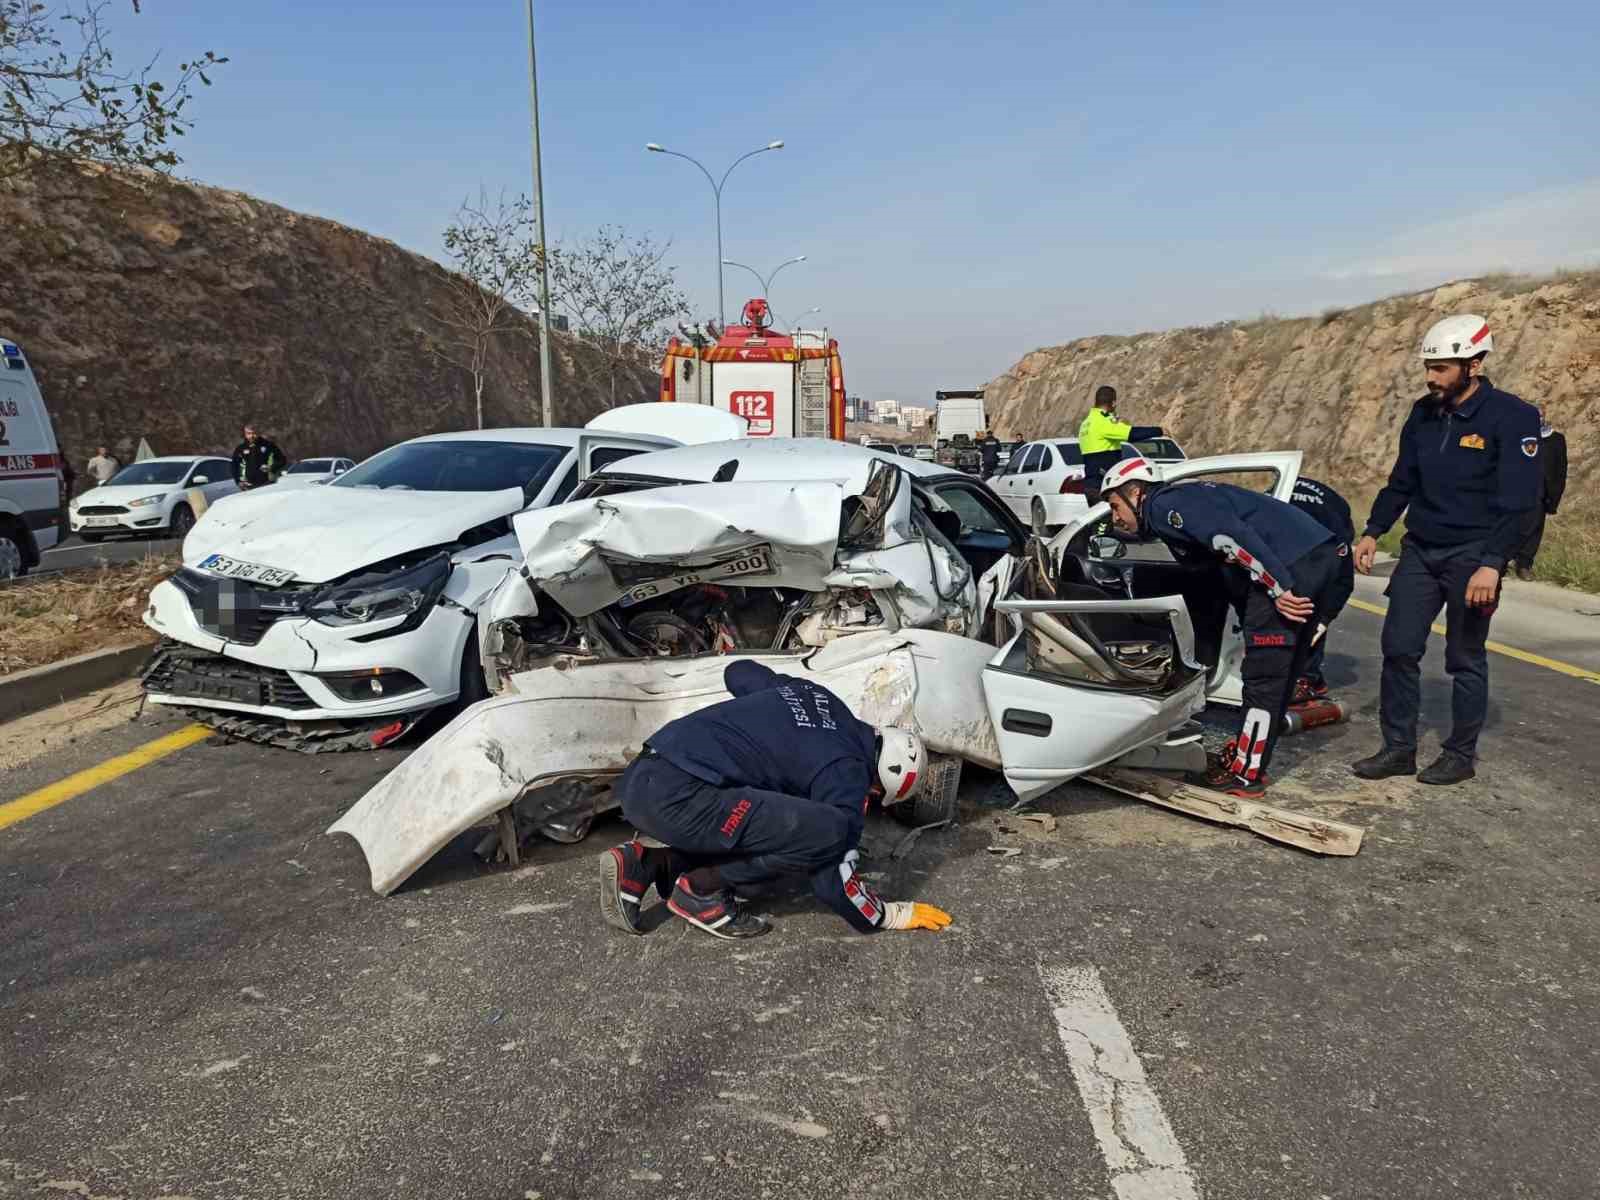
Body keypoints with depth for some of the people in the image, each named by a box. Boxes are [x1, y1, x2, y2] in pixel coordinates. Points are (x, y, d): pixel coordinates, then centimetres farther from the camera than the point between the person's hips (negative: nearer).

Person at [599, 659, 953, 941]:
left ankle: (643, 865, 13)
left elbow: (738, 671, 33)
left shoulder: (816, 695, 18)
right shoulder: (846, 773, -4)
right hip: (676, 797, -9)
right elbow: (833, 881, -3)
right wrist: (894, 916, 12)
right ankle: (702, 891, -2)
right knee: (827, 832, -15)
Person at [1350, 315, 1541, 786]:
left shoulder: (1511, 417, -11)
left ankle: (1461, 755, 17)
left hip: (1472, 556, -5)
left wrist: (1491, 564, -22)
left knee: (1465, 660, 4)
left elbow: (1515, 500, -15)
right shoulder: (1424, 414, 7)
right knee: (1398, 648, 2)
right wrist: (1373, 531, 7)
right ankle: (1398, 747, 12)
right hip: (1419, 551, 5)